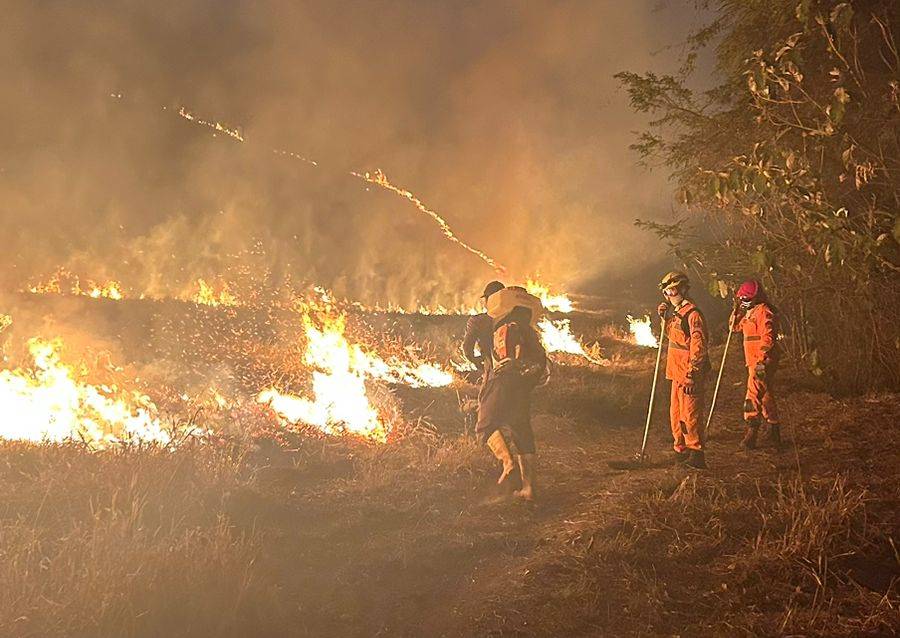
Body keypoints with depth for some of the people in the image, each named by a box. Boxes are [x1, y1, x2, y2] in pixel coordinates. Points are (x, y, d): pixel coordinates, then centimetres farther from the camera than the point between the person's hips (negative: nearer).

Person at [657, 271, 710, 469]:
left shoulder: (692, 314, -16)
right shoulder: (677, 313, 15)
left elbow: (698, 347, -20)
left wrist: (691, 375, -23)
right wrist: (664, 317, 16)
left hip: (689, 376, -10)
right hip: (677, 374, 10)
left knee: (690, 415, -8)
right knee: (676, 413, 16)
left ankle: (696, 454, -3)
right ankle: (681, 450, 27)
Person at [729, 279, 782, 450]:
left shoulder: (763, 312, -14)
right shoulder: (750, 312, 17)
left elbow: (768, 338, -22)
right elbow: (735, 326, 25)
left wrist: (761, 361, -26)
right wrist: (737, 309, 12)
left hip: (762, 363, -11)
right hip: (754, 362, 11)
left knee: (753, 397, -11)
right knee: (765, 397, 16)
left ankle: (751, 434, -10)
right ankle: (774, 435, 25)